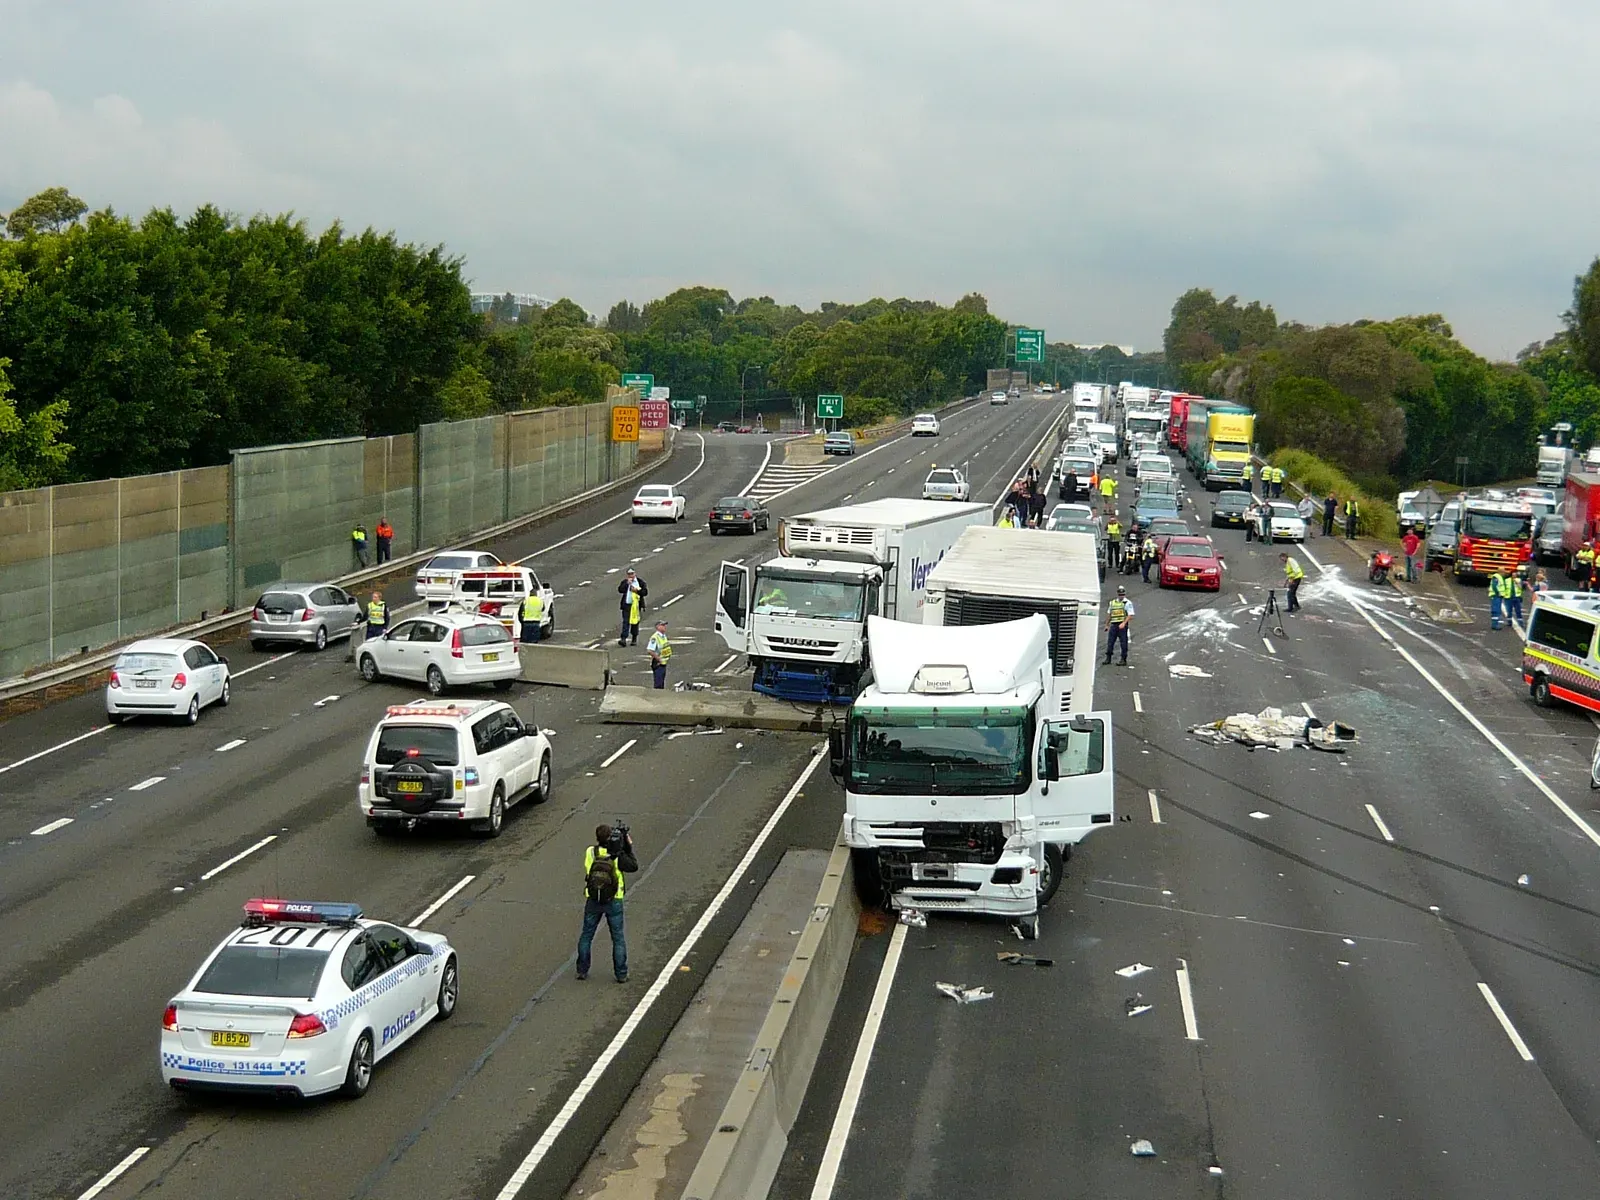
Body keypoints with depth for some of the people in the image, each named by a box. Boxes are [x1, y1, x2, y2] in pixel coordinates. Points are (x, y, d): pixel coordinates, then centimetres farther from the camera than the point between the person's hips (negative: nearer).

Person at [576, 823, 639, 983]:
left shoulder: (590, 852, -8)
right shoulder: (618, 856, -15)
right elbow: (634, 866, -3)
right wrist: (628, 847, 2)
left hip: (593, 902, 2)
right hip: (613, 902, -2)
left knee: (586, 935, 16)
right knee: (618, 938, 10)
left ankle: (582, 971, 19)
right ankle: (621, 974, 12)